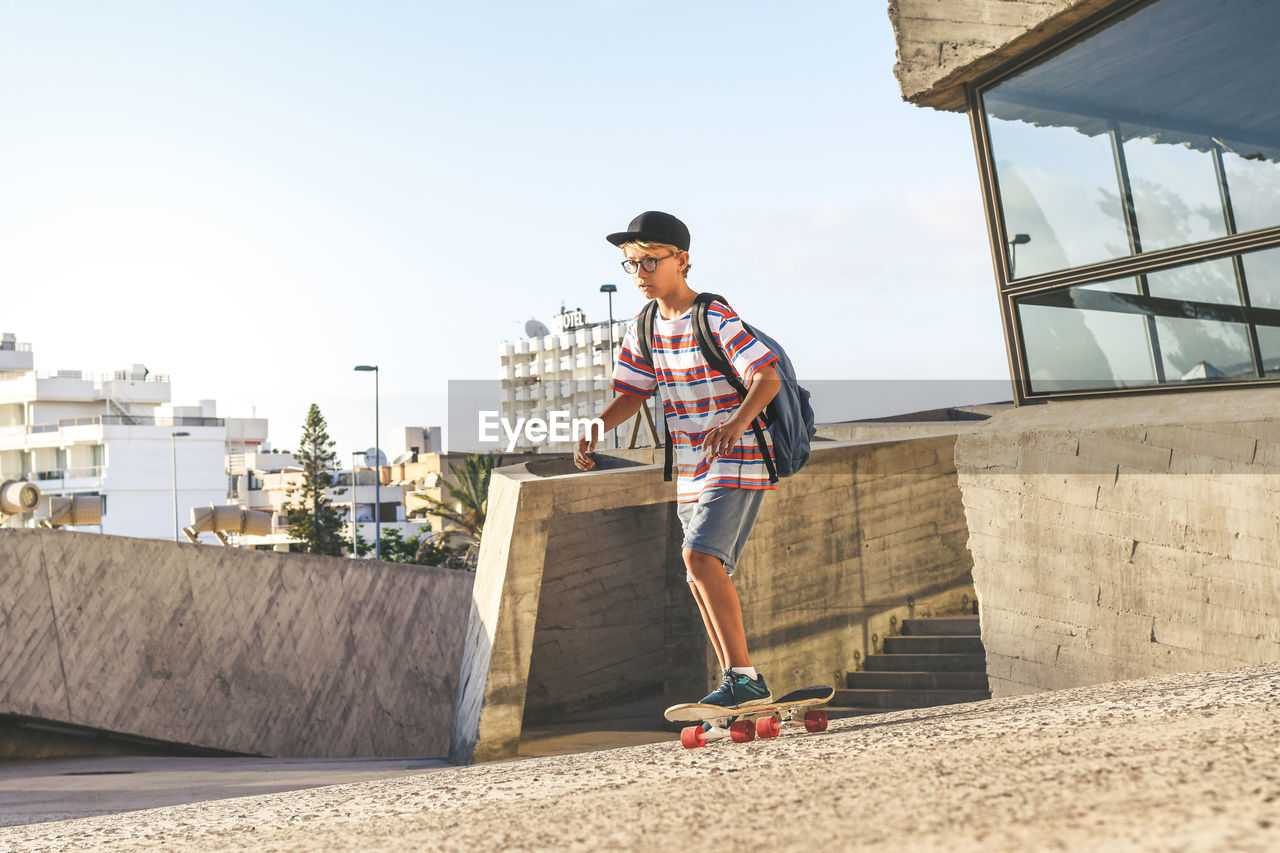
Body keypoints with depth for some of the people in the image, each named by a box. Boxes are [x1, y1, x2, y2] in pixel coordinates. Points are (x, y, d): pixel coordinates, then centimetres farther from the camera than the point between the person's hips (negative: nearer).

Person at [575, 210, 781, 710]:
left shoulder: (716, 319, -15)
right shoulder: (643, 329, 7)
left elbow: (767, 378, -20)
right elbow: (632, 394, 13)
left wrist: (737, 422, -38)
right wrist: (596, 429, -5)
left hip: (738, 462, -8)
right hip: (691, 470, 8)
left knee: (701, 556, -24)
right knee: (704, 580, 10)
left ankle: (743, 677, -19)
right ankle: (740, 688, 20)